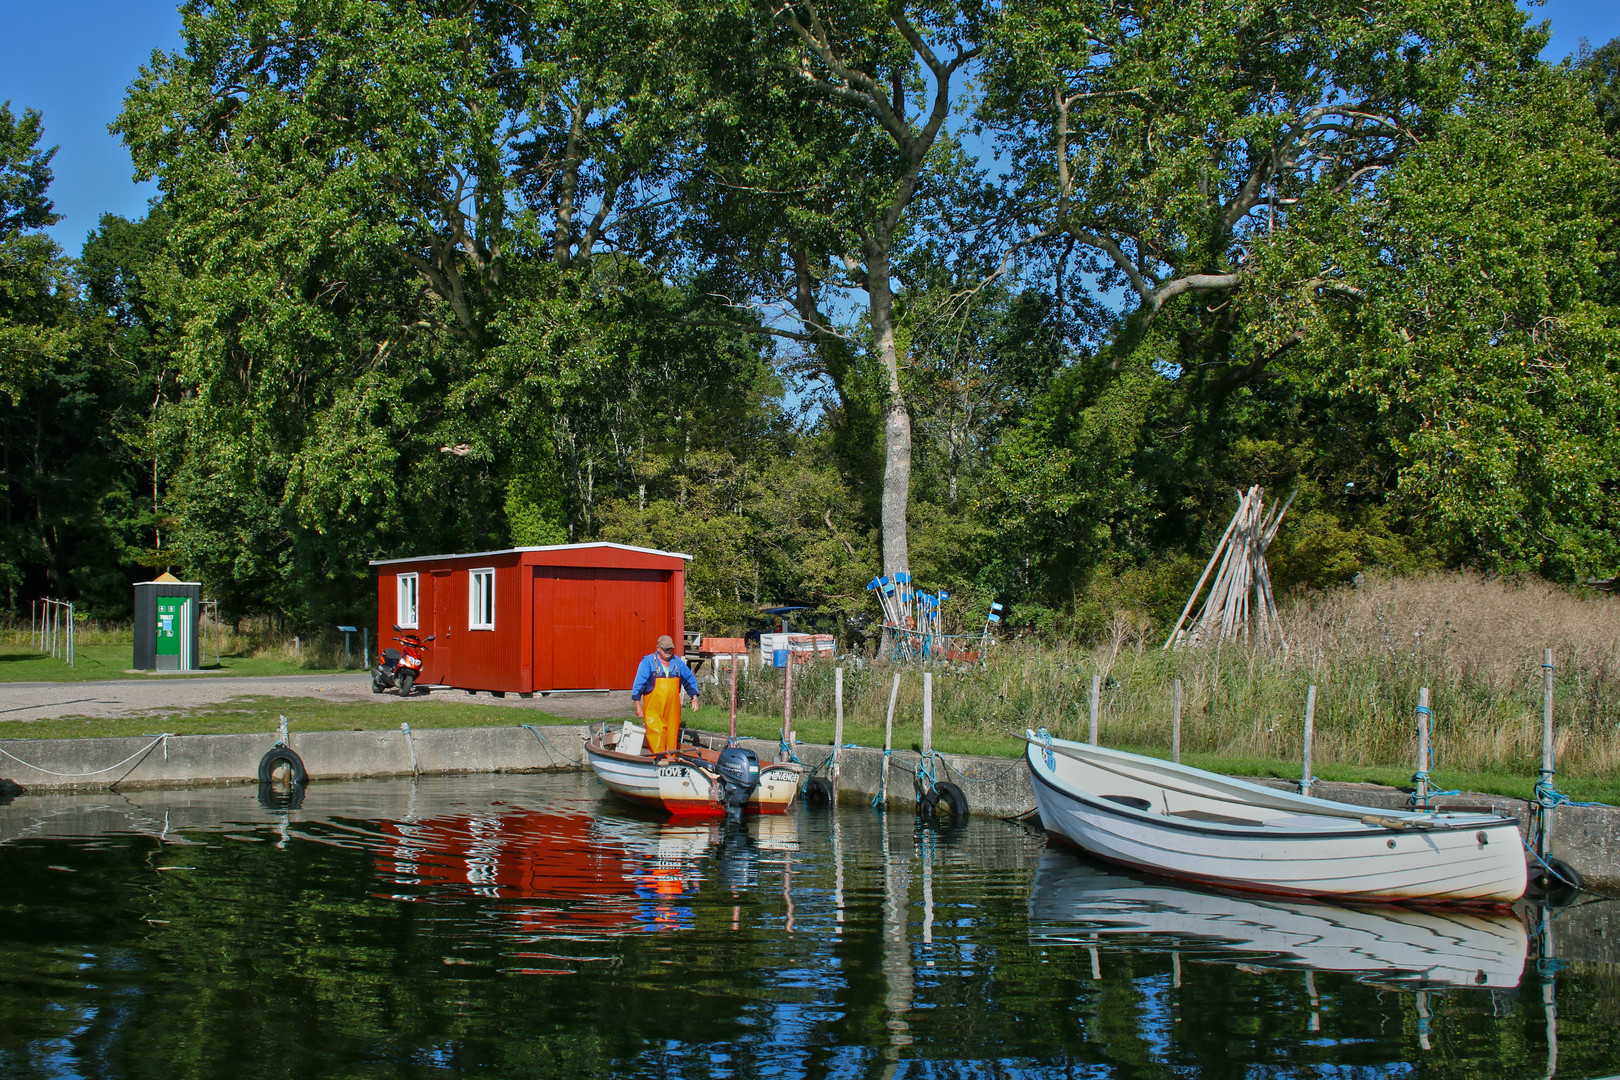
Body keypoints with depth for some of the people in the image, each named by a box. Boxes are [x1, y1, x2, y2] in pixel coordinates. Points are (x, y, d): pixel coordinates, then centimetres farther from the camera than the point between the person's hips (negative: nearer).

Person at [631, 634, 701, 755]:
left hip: (672, 707, 4)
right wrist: (637, 705, -8)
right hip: (653, 708, -4)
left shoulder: (677, 662, 12)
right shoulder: (648, 661, -1)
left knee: (672, 735, 5)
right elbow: (638, 684, -3)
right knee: (657, 734, -13)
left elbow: (690, 680, 22)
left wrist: (694, 698, 14)